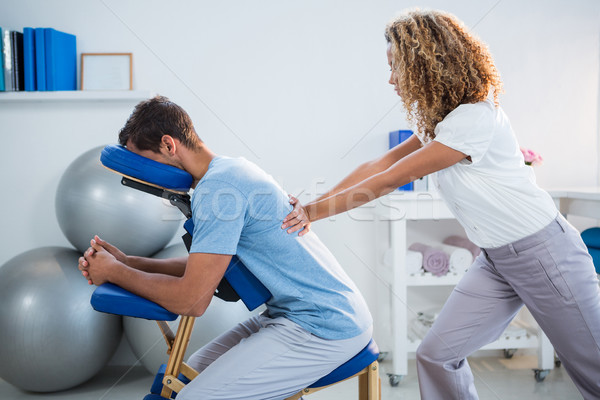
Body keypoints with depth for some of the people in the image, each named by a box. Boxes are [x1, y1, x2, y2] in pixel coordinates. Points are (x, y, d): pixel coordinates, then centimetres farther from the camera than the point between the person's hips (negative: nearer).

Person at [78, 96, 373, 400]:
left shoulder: (217, 187, -19)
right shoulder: (230, 169, 12)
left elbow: (191, 300, -20)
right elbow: (201, 267, 17)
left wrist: (114, 272, -6)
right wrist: (126, 262, 9)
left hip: (323, 328, -10)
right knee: (193, 370, 17)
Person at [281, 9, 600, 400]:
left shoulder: (475, 119, -24)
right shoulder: (438, 121, 6)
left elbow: (389, 181, -21)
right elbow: (378, 165, 4)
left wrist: (314, 212, -13)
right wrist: (313, 205, 0)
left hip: (542, 251, -8)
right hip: (497, 258, 8)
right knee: (437, 355, 2)